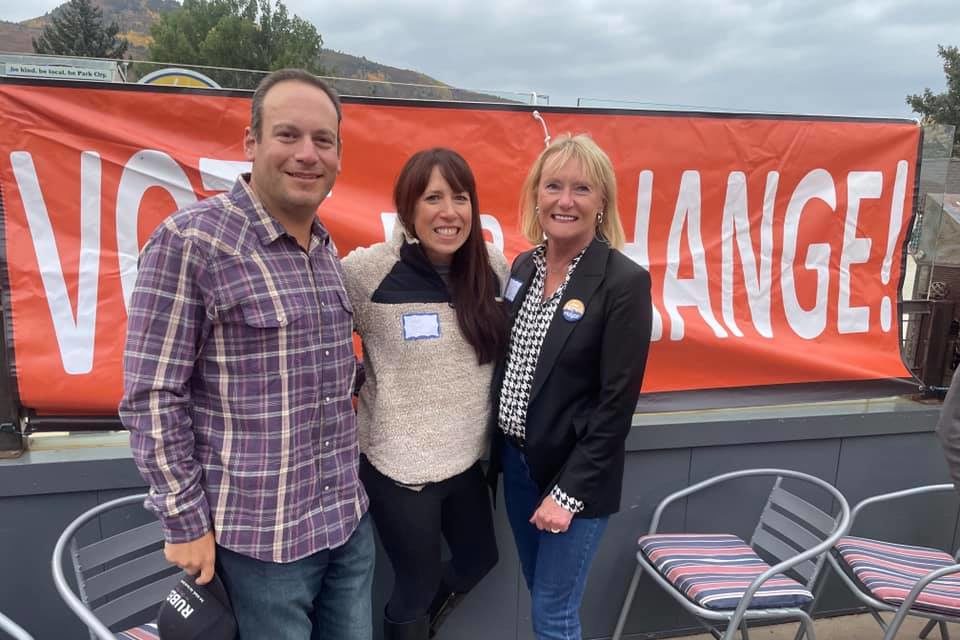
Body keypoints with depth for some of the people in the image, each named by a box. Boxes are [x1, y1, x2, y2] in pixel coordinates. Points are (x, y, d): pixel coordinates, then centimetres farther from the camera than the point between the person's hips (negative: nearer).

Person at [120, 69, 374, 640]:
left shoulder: (327, 249, 6)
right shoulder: (190, 241, -15)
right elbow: (152, 395, -14)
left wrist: (346, 482, 12)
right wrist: (186, 523, -11)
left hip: (349, 519, 6)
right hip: (261, 535, -6)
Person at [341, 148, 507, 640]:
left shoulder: (492, 267, -3)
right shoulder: (368, 270, -19)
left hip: (466, 458, 6)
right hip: (398, 466, -5)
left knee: (479, 560, 25)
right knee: (417, 584, 14)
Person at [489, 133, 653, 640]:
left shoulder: (625, 282, -16)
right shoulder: (523, 267, 3)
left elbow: (618, 402, -16)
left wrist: (569, 492, -15)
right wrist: (500, 452, 6)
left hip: (574, 473, -5)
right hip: (516, 460, 6)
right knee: (541, 596, 21)